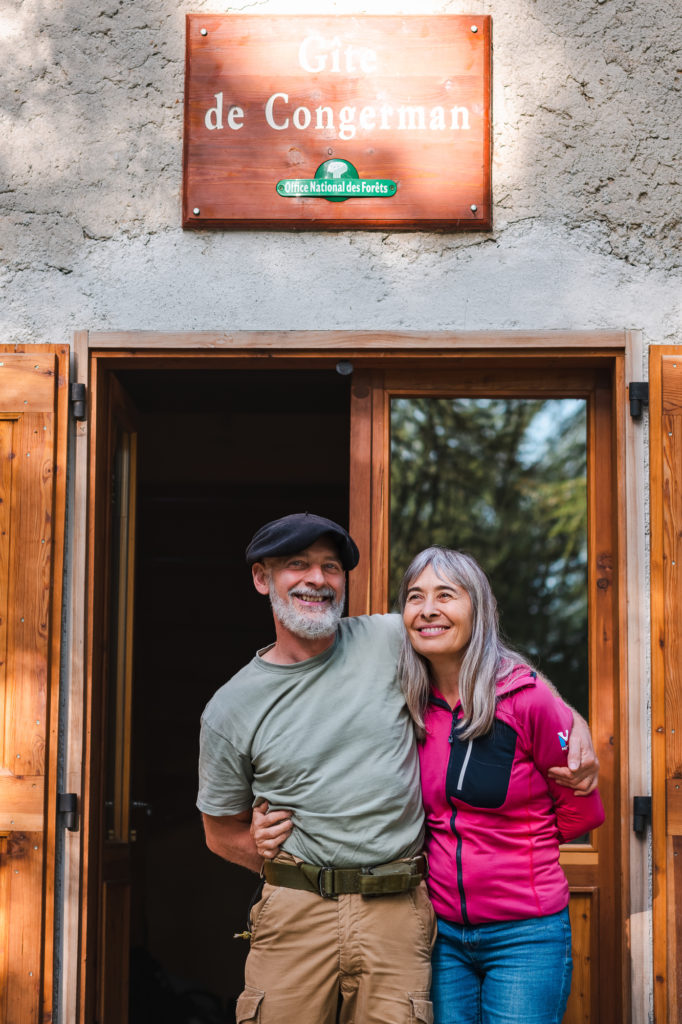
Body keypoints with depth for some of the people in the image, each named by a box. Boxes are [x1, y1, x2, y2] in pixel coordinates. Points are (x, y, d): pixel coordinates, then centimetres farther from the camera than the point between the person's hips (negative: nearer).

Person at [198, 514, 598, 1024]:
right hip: (296, 913, 0)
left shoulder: (391, 642, 4)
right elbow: (221, 829, 18)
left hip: (397, 914, 0)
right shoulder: (229, 710, 6)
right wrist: (260, 849, -1)